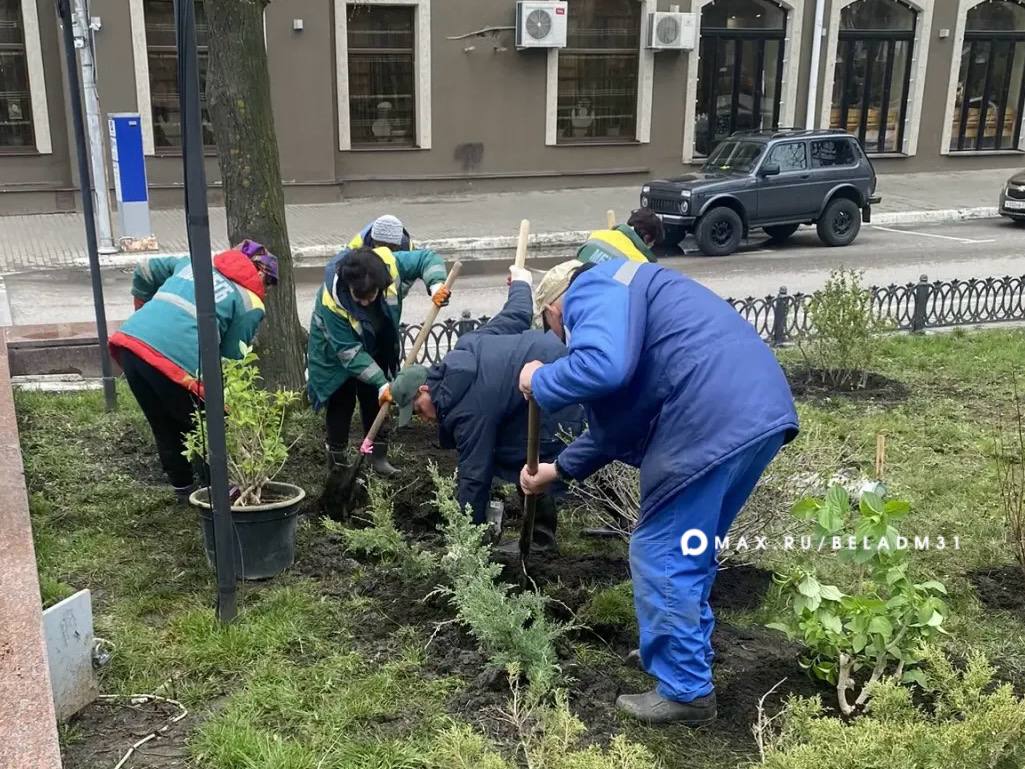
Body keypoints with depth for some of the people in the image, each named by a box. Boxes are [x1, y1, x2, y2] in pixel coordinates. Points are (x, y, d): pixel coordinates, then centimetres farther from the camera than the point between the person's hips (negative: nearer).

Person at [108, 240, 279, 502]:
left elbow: (144, 271, 32)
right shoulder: (251, 304, 7)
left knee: (164, 429, 23)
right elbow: (231, 357, 4)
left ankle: (184, 489, 39)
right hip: (175, 362, -7)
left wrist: (144, 319, 42)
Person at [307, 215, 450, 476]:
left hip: (377, 346, 4)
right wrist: (381, 383, -37)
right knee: (342, 404, 0)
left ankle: (379, 457, 19)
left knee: (375, 401, 9)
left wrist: (436, 285, -38)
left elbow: (428, 259, -17)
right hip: (336, 355, -4)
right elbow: (349, 352, -34)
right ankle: (336, 462, 11)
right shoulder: (331, 301, -41)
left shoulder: (390, 263, -33)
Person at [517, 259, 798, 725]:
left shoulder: (592, 289, 0)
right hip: (759, 412, 10)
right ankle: (687, 652, 39)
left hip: (712, 423, -10)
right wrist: (557, 469, 42)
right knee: (689, 551, 24)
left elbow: (602, 367, -22)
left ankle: (685, 691, 15)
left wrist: (541, 382, -3)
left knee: (661, 556, 4)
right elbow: (617, 419, 36)